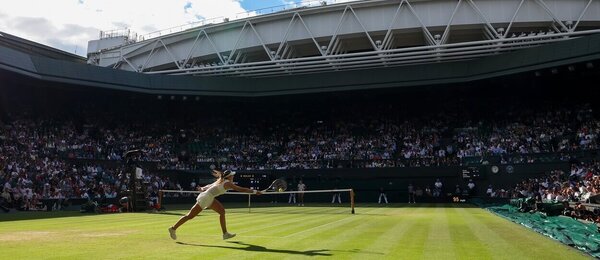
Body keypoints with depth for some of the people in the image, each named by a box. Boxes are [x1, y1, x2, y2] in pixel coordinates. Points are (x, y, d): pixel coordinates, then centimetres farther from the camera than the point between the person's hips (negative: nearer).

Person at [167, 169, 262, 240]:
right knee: (190, 215, -2)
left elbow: (210, 185, 25)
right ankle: (173, 228, 10)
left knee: (222, 211, 6)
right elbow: (241, 189, -18)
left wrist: (203, 188, 37)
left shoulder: (220, 181, 11)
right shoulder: (227, 183, -14)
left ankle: (225, 233, 9)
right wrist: (254, 191, -15)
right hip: (205, 198, -10)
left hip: (209, 198, 10)